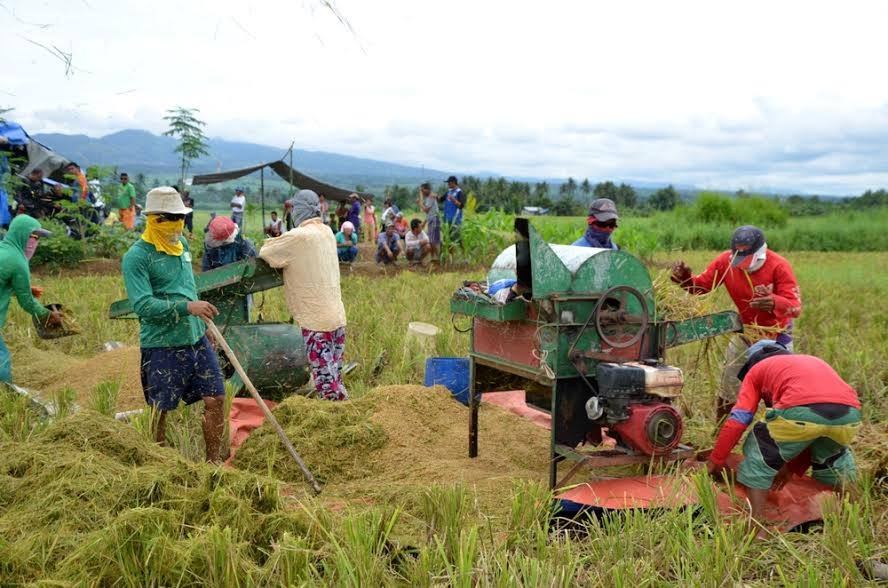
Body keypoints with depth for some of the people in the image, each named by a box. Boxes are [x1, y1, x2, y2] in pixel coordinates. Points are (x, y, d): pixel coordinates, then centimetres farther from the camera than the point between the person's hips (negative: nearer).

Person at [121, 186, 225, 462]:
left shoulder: (182, 243, 9)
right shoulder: (136, 256, -14)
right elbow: (143, 306, -23)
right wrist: (187, 307, -32)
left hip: (196, 339, 7)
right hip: (161, 346, -6)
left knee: (215, 399, 5)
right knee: (160, 411, 5)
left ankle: (213, 462, 20)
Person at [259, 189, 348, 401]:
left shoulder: (298, 237, -14)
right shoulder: (327, 233, 10)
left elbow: (264, 253, -4)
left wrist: (272, 243, 17)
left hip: (316, 321, -8)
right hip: (337, 317, 8)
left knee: (326, 383, -3)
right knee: (335, 377, 15)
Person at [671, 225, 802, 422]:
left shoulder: (779, 266, -26)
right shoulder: (727, 260, -16)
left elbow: (796, 307, -32)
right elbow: (701, 285, -9)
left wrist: (775, 303, -54)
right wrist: (685, 279, -30)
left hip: (776, 332, -3)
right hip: (745, 329, 4)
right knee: (729, 384, 9)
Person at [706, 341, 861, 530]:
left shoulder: (756, 369, 28)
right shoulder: (813, 361, 42)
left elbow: (738, 419, 19)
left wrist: (716, 460, 29)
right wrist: (793, 467, 48)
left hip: (801, 411, -5)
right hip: (850, 413, 5)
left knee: (759, 456, 18)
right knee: (834, 455, 37)